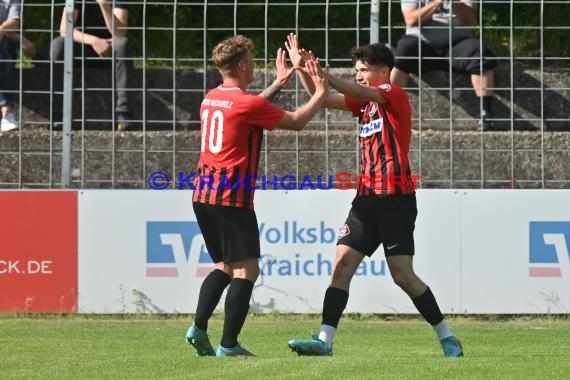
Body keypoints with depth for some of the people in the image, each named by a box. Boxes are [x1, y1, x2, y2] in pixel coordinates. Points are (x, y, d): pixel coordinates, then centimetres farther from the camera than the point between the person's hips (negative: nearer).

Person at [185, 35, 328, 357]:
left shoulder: (211, 99, 12)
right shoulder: (247, 103, -12)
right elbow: (297, 122, -4)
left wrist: (278, 84, 34)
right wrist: (321, 91, 8)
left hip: (203, 195, 8)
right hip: (233, 198, -8)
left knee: (225, 266, 19)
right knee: (246, 269, -3)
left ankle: (199, 327, 4)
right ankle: (228, 344, -7)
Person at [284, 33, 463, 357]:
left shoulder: (395, 94, -5)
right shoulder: (365, 101, 17)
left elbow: (361, 94, -23)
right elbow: (323, 99, 15)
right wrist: (302, 69, 0)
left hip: (396, 197, -8)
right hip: (368, 197, 8)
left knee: (403, 275, -8)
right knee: (342, 264, -5)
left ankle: (447, 338, 6)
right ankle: (325, 340, -10)